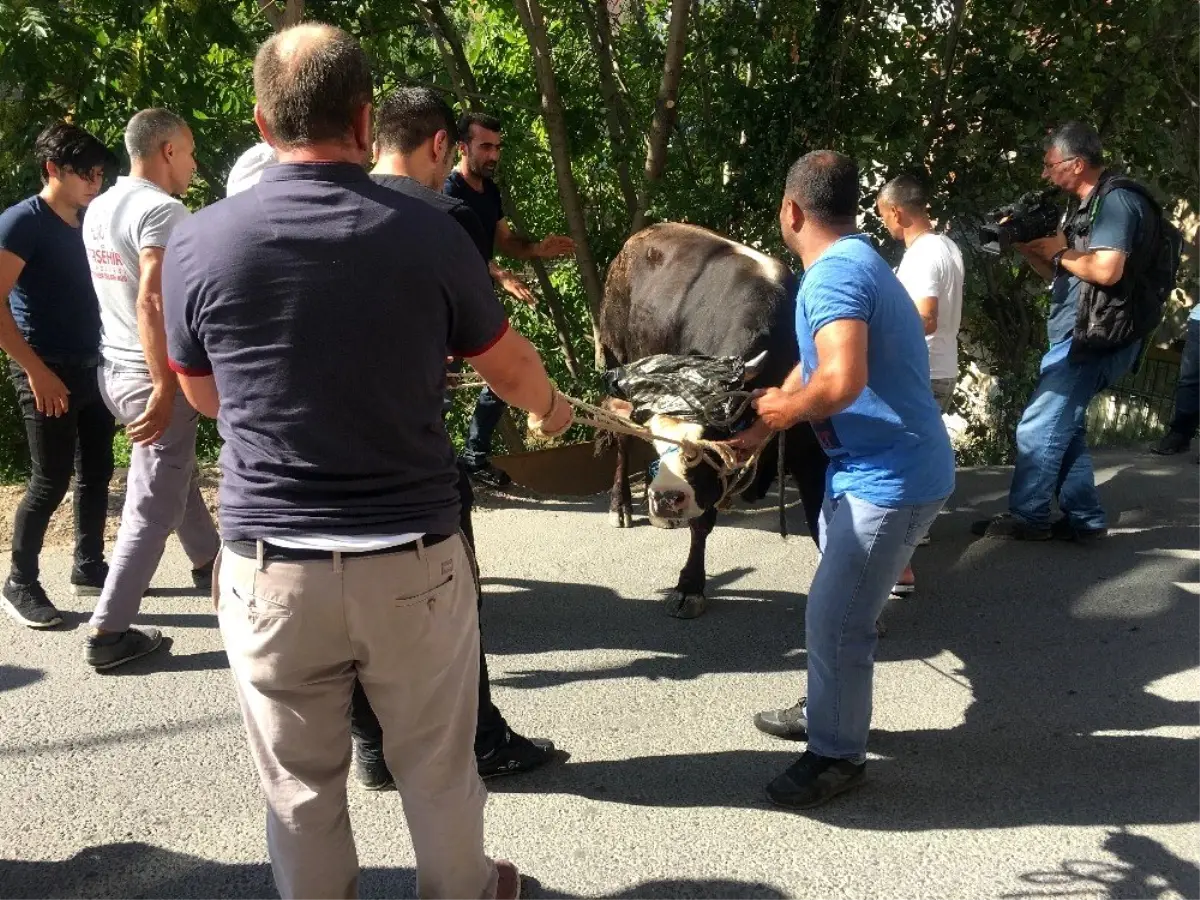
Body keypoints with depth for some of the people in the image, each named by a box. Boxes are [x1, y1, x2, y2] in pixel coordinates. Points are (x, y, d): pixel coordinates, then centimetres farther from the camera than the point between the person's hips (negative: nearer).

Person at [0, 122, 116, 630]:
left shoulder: (90, 222, 10)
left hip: (92, 368, 7)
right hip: (49, 373, -7)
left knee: (96, 473, 12)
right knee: (50, 482, -2)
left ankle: (89, 567, 27)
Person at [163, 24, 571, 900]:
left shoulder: (198, 244, -6)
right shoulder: (427, 234, -8)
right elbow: (510, 368, 7)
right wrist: (552, 410, 30)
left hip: (270, 566, 0)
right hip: (413, 559, 0)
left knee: (301, 784, 16)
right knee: (437, 767, 20)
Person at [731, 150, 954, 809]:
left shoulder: (834, 273, -22)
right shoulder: (852, 262, 13)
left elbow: (841, 380, -36)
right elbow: (813, 363, 22)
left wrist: (783, 410, -17)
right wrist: (763, 420, 14)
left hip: (891, 478, -11)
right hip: (870, 468, 11)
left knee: (834, 620, -2)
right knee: (835, 606, 23)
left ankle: (838, 754, 14)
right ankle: (826, 711, 40)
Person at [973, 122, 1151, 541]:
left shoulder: (1116, 201, -14)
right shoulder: (1083, 204, 17)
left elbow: (1107, 270, -28)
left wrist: (1059, 252, -12)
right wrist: (1025, 246, 4)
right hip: (1076, 337, 10)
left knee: (1038, 426, -6)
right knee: (1063, 426, 13)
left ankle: (1026, 517, 3)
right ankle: (1084, 518, 20)